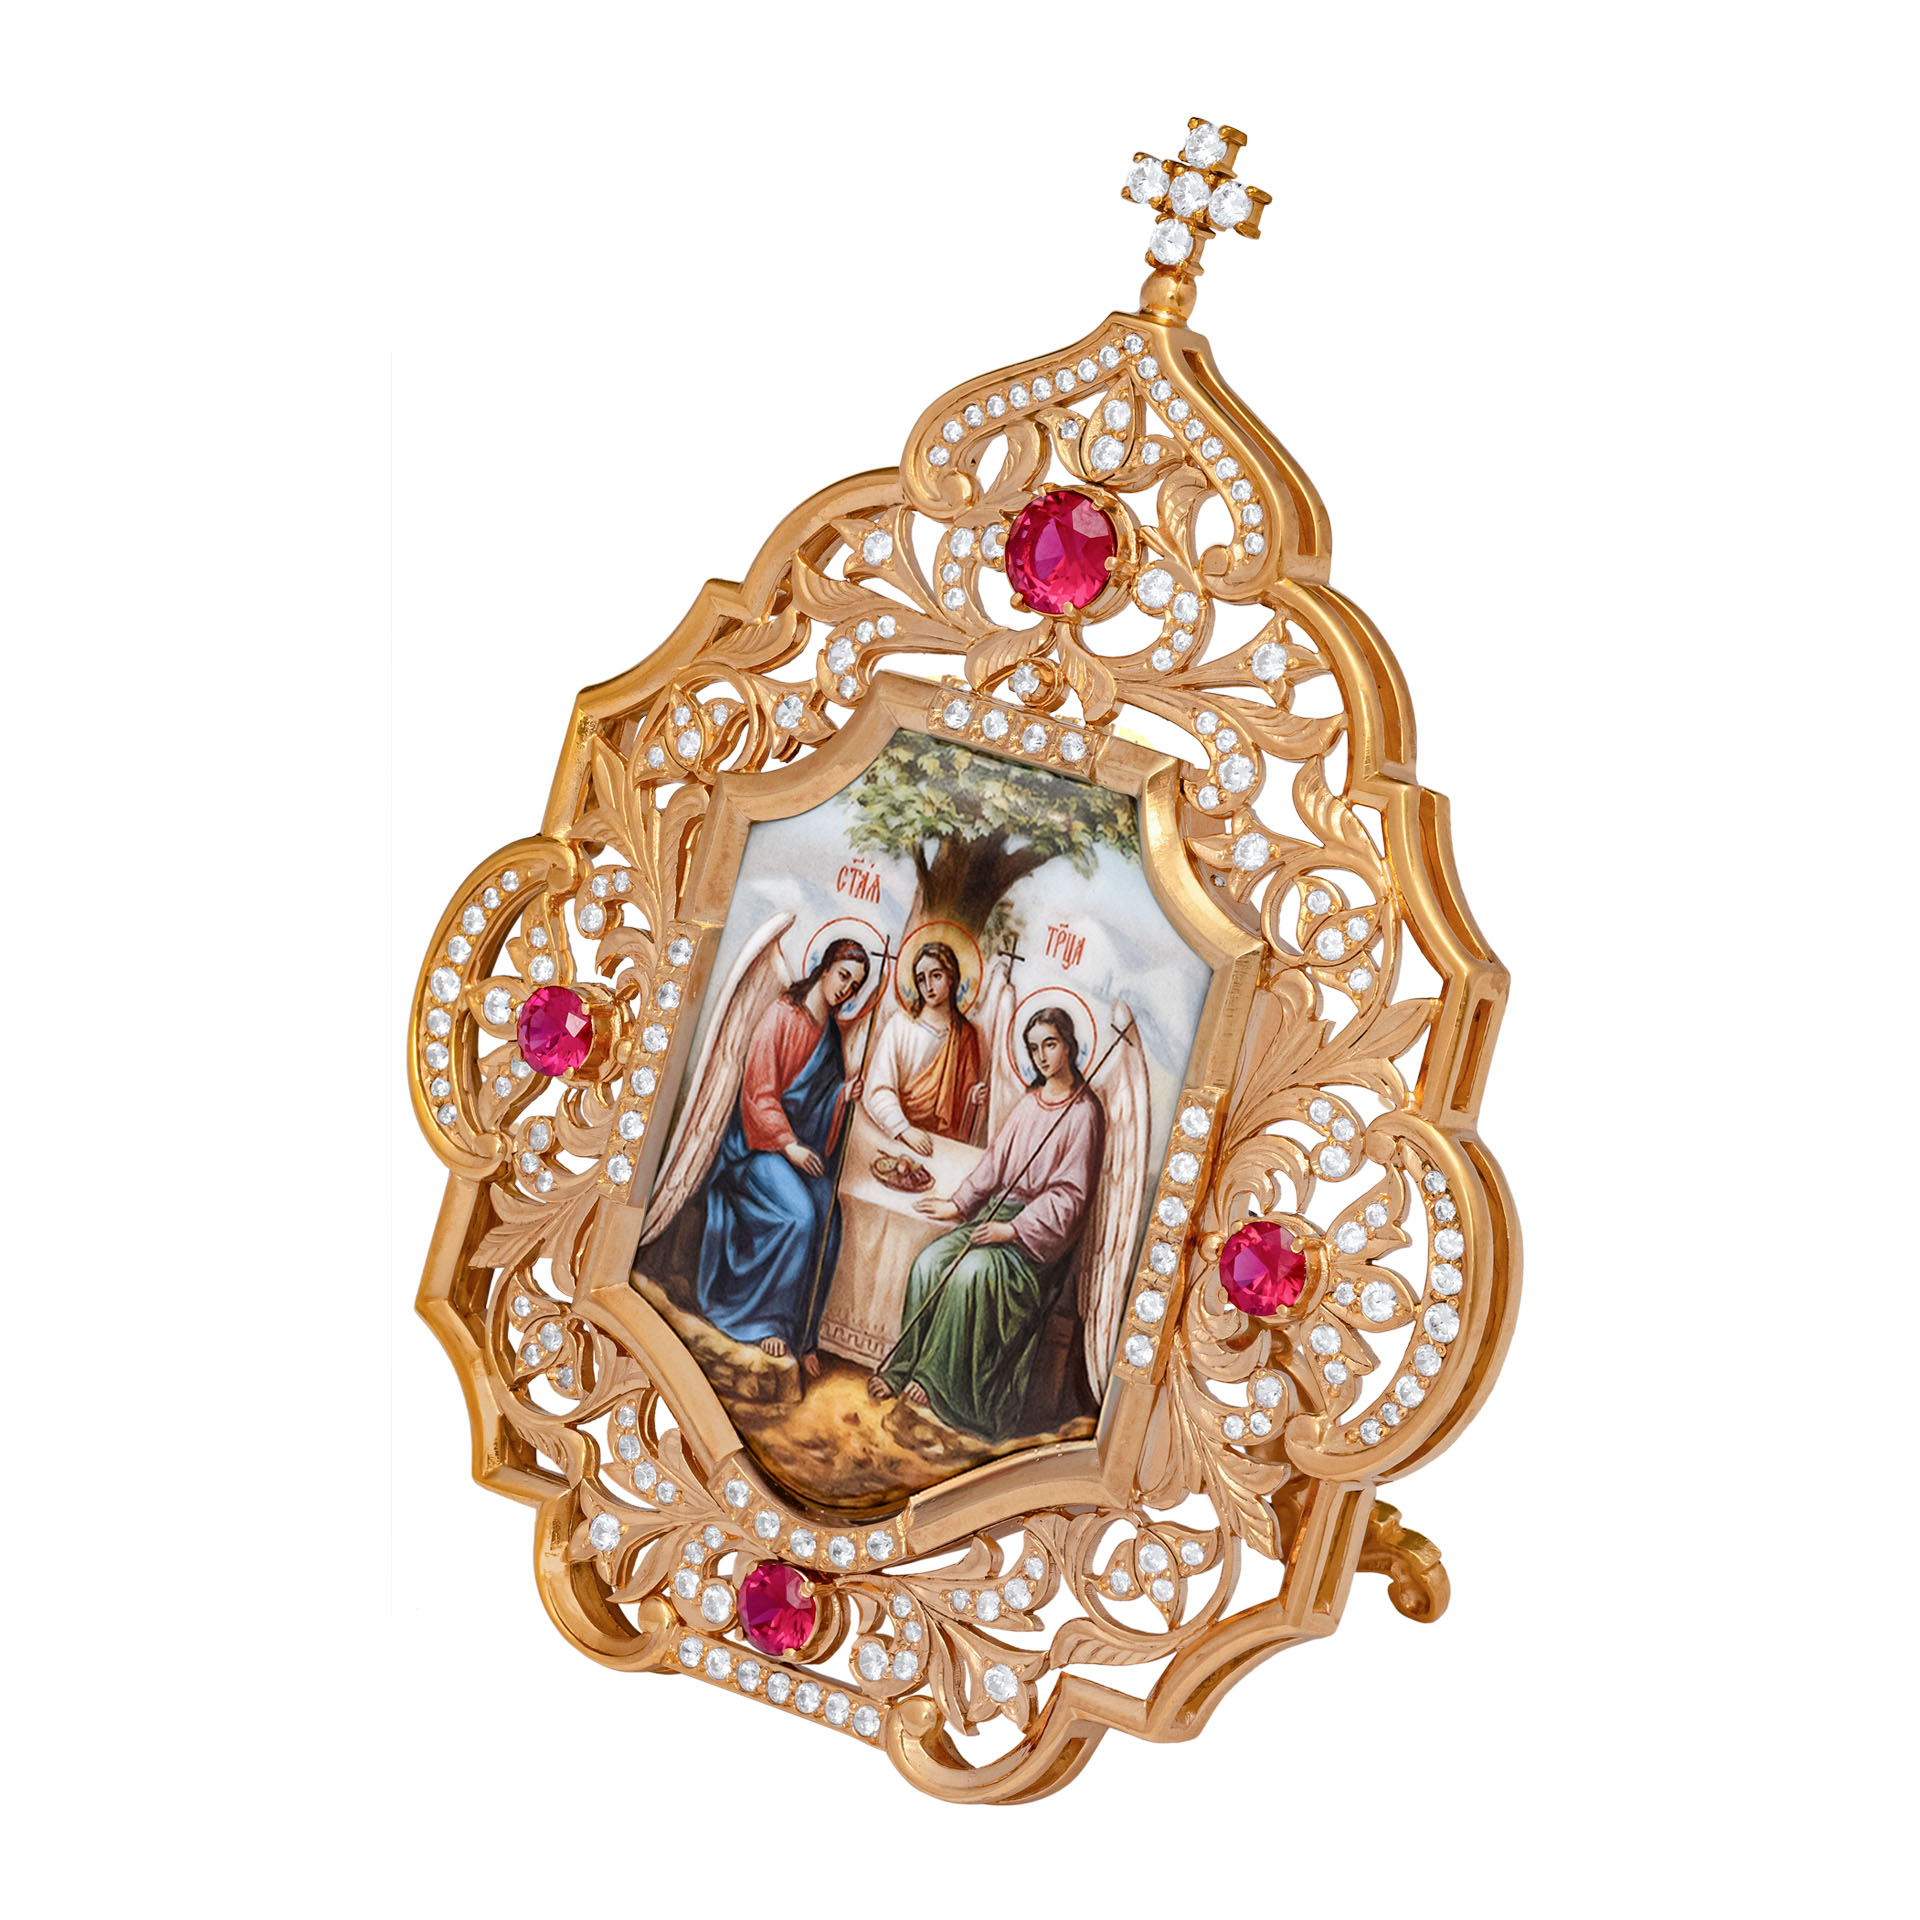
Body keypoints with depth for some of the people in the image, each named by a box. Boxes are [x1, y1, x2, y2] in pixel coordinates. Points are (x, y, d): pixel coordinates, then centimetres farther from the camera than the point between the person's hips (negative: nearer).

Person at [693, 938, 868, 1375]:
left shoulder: (832, 1031, 12)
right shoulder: (782, 1016, -9)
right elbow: (759, 1090, -13)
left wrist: (844, 1094, -3)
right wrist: (787, 1145, -19)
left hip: (805, 1144, 6)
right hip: (763, 1140, -6)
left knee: (826, 1225, -13)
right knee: (799, 1216, -26)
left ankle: (800, 1334, -8)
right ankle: (768, 1322, -17)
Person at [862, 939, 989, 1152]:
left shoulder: (968, 1035, 9)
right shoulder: (900, 1025, 1)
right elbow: (879, 1088, -7)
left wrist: (974, 1099, -6)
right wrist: (905, 1130, -19)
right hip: (894, 1138, -2)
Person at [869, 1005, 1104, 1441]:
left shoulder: (1083, 1112, -8)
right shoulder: (1032, 1100, 14)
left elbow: (1070, 1193, -12)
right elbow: (996, 1161, 18)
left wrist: (1016, 1230, -19)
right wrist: (959, 1205, 7)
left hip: (1043, 1231, -7)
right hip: (1000, 1209, 7)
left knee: (973, 1269, -32)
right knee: (930, 1261, -17)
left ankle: (937, 1380, -22)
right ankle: (904, 1368, -13)